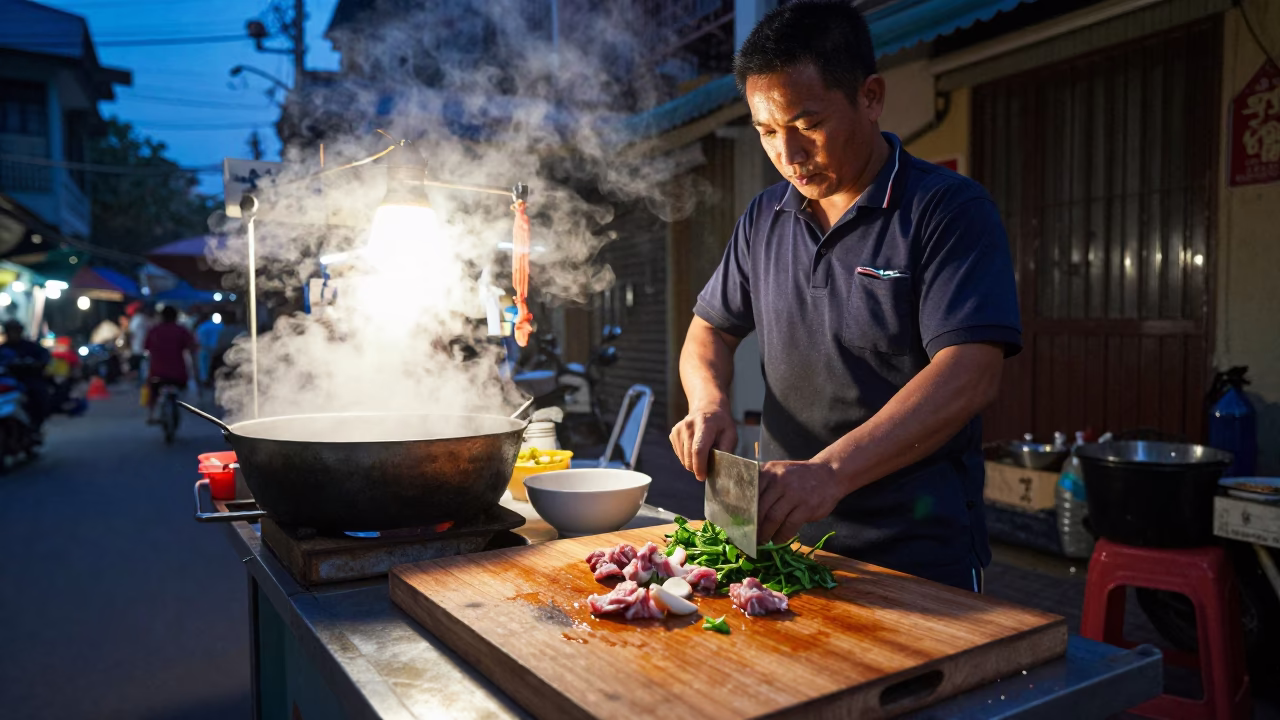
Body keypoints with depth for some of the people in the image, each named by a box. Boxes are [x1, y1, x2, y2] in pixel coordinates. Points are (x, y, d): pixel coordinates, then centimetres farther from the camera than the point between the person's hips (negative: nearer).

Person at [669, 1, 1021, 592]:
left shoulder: (950, 210, -12)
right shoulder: (764, 218, 6)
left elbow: (971, 374, -23)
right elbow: (712, 329, 13)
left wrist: (831, 471, -33)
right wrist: (709, 404, -9)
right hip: (783, 532, 5)